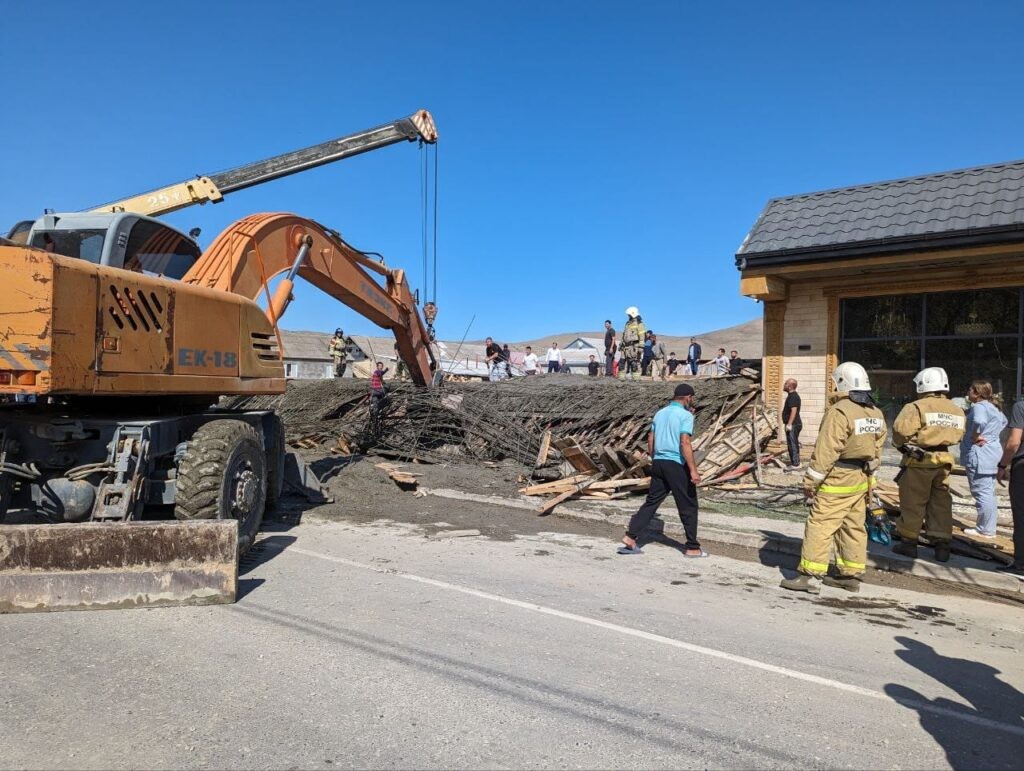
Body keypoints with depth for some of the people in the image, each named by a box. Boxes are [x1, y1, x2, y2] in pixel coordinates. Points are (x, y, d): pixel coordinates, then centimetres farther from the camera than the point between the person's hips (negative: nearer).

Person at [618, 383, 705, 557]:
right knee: (688, 506, 5)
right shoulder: (685, 415, -8)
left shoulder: (660, 413, 13)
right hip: (677, 465, -7)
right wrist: (693, 470, -19)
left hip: (658, 463, 7)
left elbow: (650, 439, 15)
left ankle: (630, 537, 3)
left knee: (651, 502, 10)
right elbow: (685, 443, -18)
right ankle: (692, 548, 12)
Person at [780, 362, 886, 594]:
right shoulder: (876, 413, 9)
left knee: (820, 525, -5)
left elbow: (825, 451, -20)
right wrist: (867, 472, 21)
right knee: (854, 527, 15)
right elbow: (876, 449, 14)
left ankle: (810, 575, -4)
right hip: (862, 481, 9)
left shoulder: (839, 411, -18)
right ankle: (852, 575, 22)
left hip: (837, 480, -9)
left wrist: (810, 481, -14)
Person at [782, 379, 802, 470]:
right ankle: (795, 463, 21)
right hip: (793, 424, 11)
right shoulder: (792, 395, 16)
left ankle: (795, 464, -3)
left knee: (793, 444, -6)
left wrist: (789, 424, -27)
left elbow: (794, 410, -26)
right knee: (792, 444, 15)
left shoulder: (793, 396, -17)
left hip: (793, 425, -11)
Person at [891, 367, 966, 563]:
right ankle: (942, 545, 16)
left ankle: (909, 542, 12)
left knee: (912, 503, 5)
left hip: (918, 461, -6)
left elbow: (900, 430, -20)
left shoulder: (917, 407, -15)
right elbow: (957, 436, 7)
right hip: (943, 460, 6)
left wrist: (902, 445, 0)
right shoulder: (957, 411, 7)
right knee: (941, 503, 13)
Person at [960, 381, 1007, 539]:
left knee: (982, 493, -5)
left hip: (979, 455, -10)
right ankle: (989, 528, 23)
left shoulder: (979, 407, -15)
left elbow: (978, 421, -37)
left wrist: (975, 437, -21)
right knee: (989, 493, 15)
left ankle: (985, 530, 0)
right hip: (992, 453, 10)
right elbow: (1003, 421, 34)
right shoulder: (994, 407, 16)